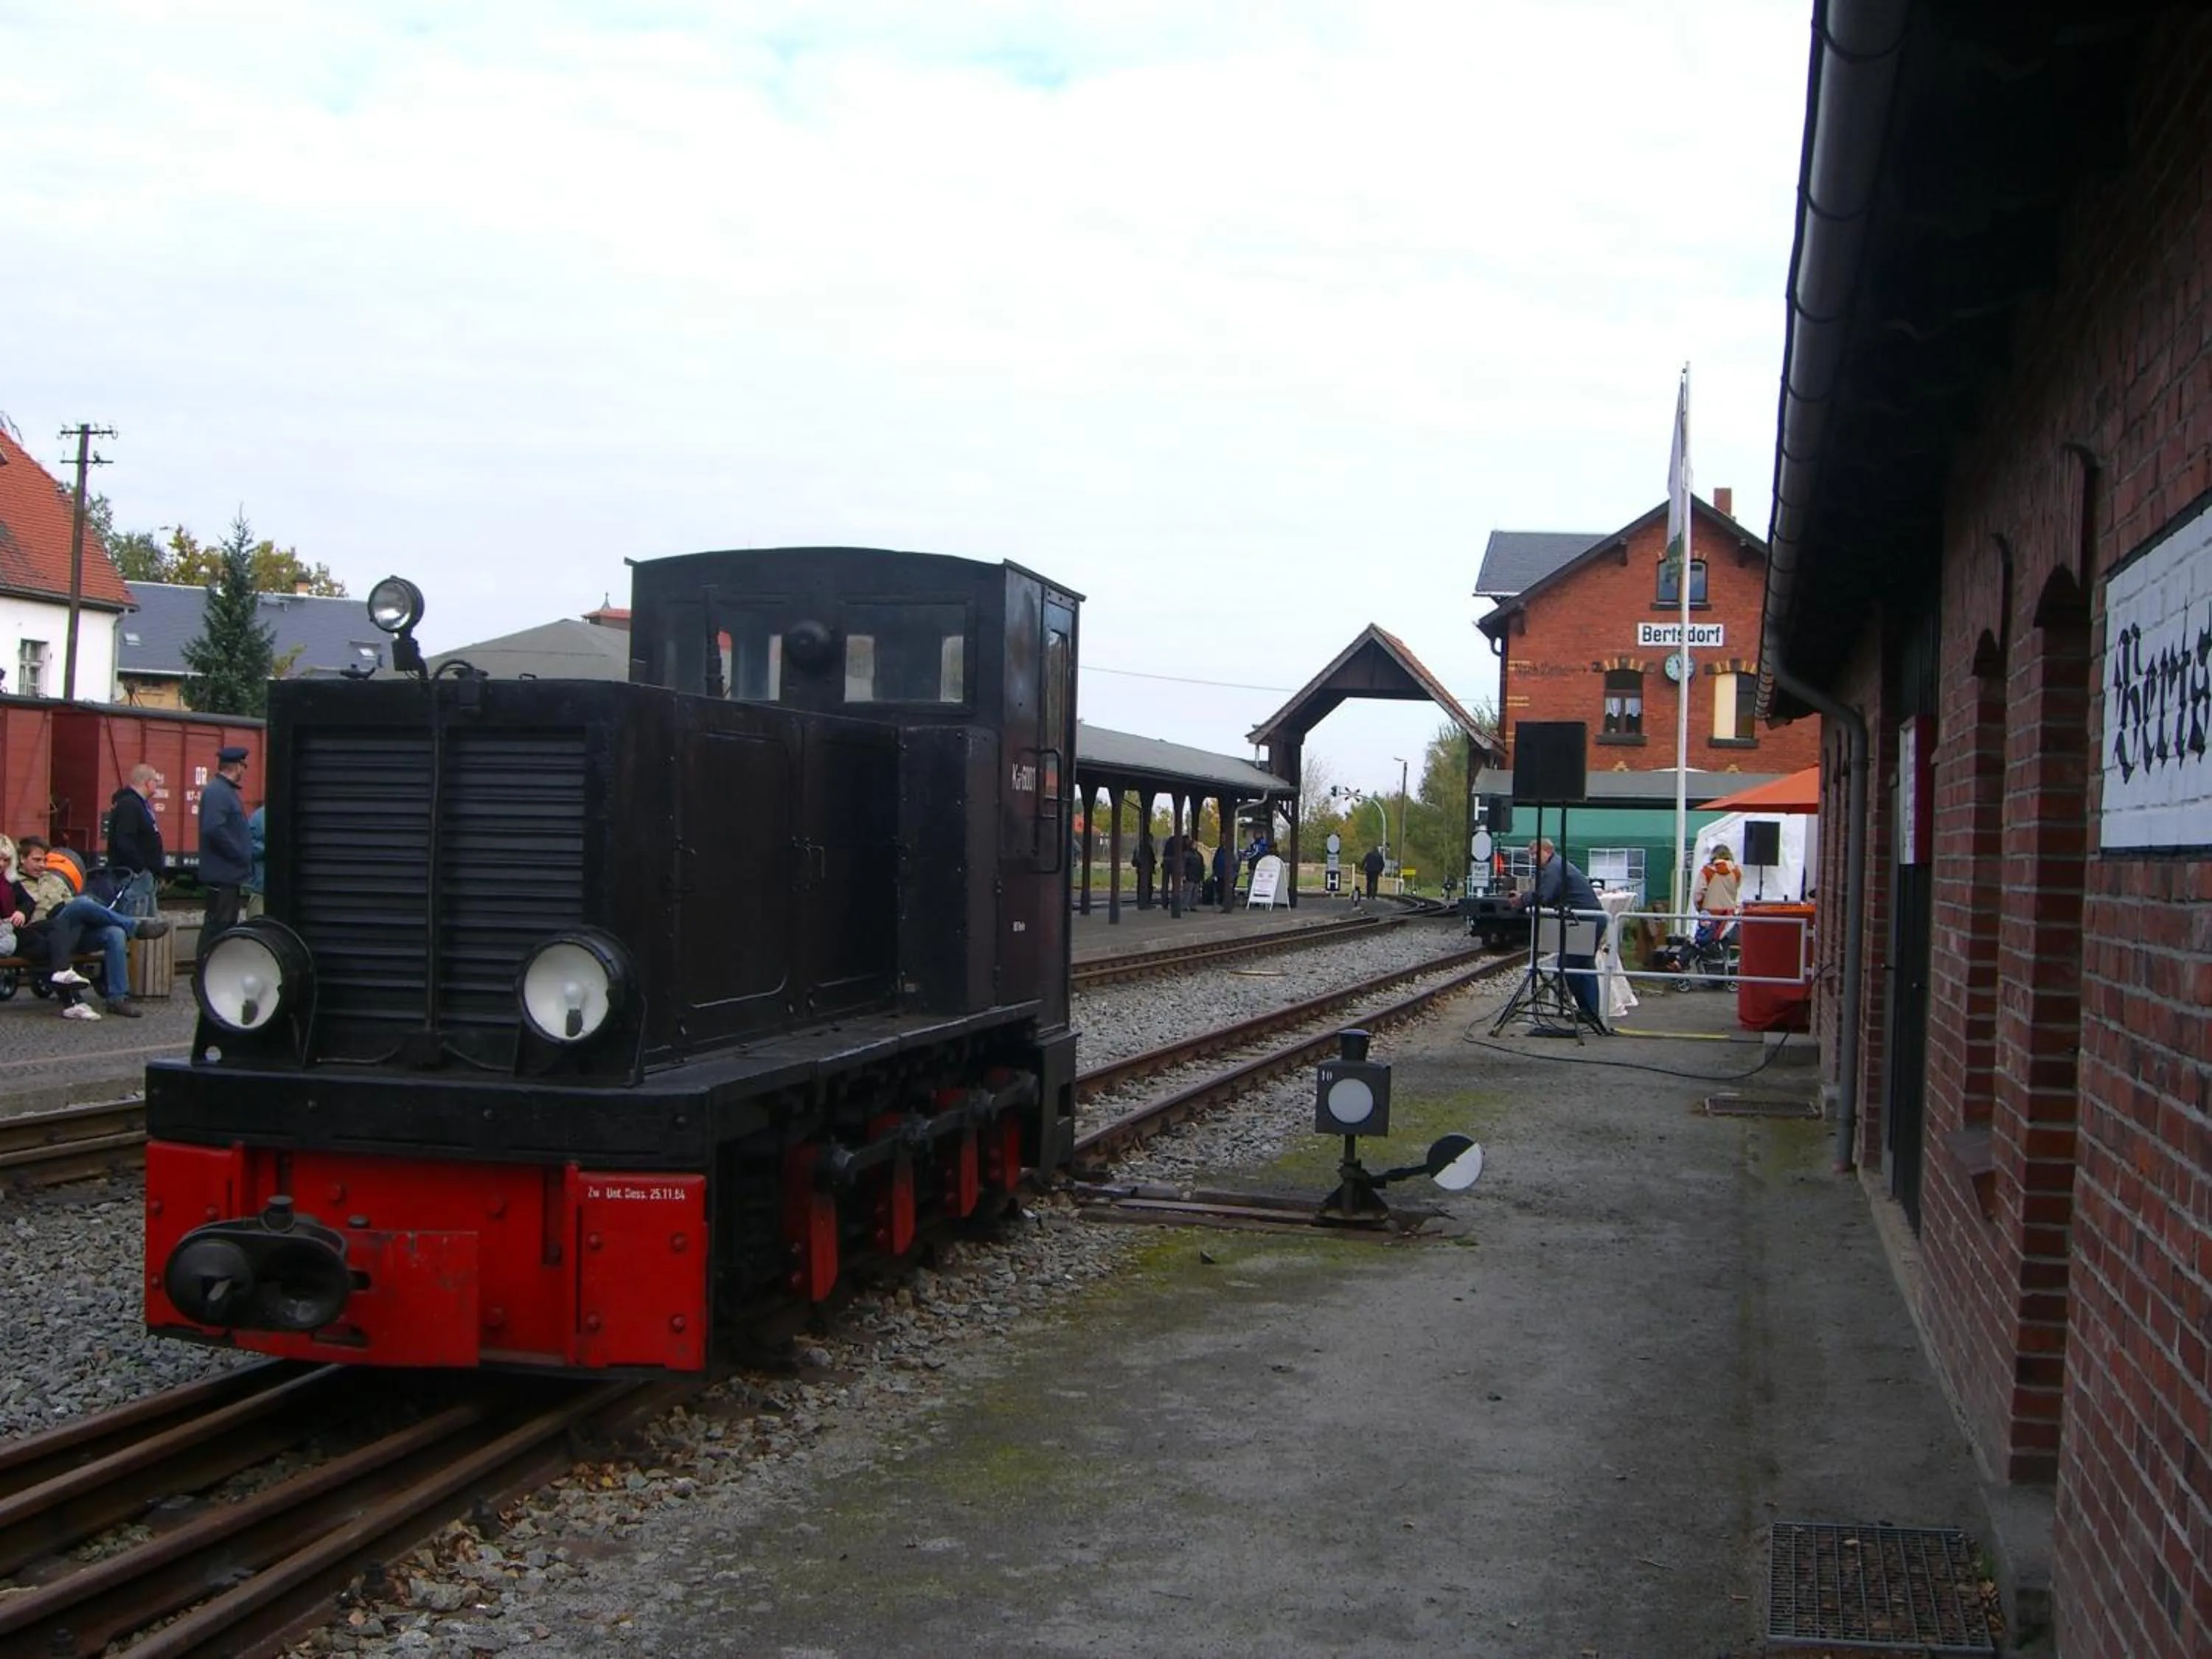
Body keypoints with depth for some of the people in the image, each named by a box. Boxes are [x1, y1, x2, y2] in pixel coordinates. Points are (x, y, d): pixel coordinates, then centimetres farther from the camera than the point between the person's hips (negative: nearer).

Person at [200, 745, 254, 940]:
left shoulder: (226, 790, 17)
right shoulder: (217, 792, -15)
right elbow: (214, 830, -27)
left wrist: (244, 855, 12)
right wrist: (242, 855, -20)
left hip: (230, 874, 11)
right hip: (222, 873, -11)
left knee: (228, 925, 14)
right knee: (217, 926, -8)